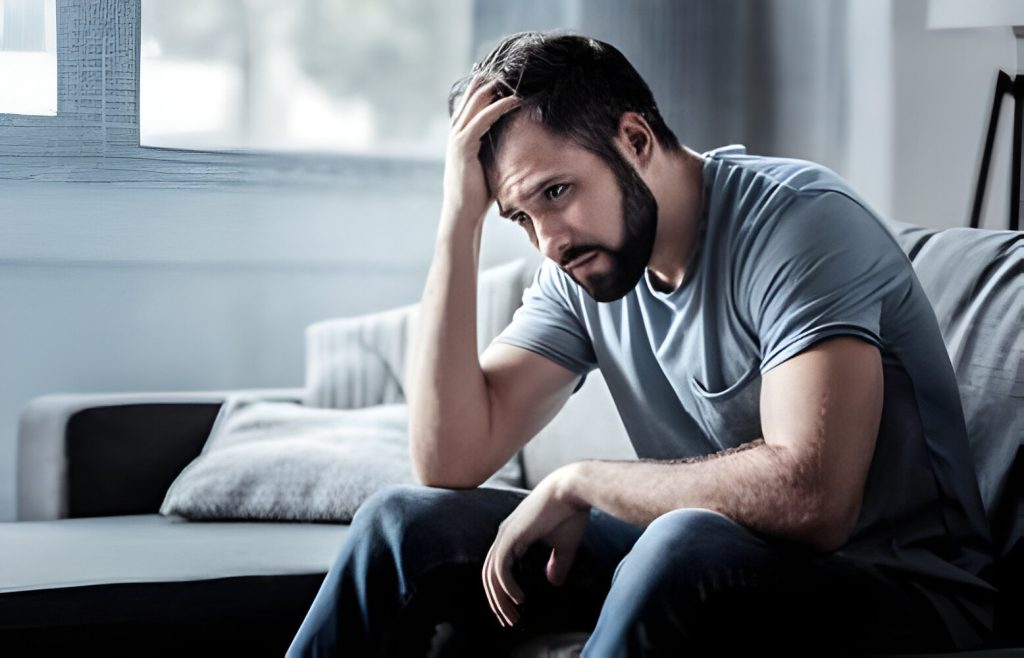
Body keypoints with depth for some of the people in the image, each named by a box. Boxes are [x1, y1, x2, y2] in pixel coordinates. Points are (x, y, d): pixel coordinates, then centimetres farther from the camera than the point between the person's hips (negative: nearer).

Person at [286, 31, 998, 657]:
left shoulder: (800, 219, -20)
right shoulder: (579, 268, 2)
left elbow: (809, 496, -33)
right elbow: (451, 460, -8)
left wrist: (579, 482, -20)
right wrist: (460, 218, -12)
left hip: (896, 592, -6)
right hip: (689, 568, 7)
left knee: (685, 546, -39)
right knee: (406, 521, -2)